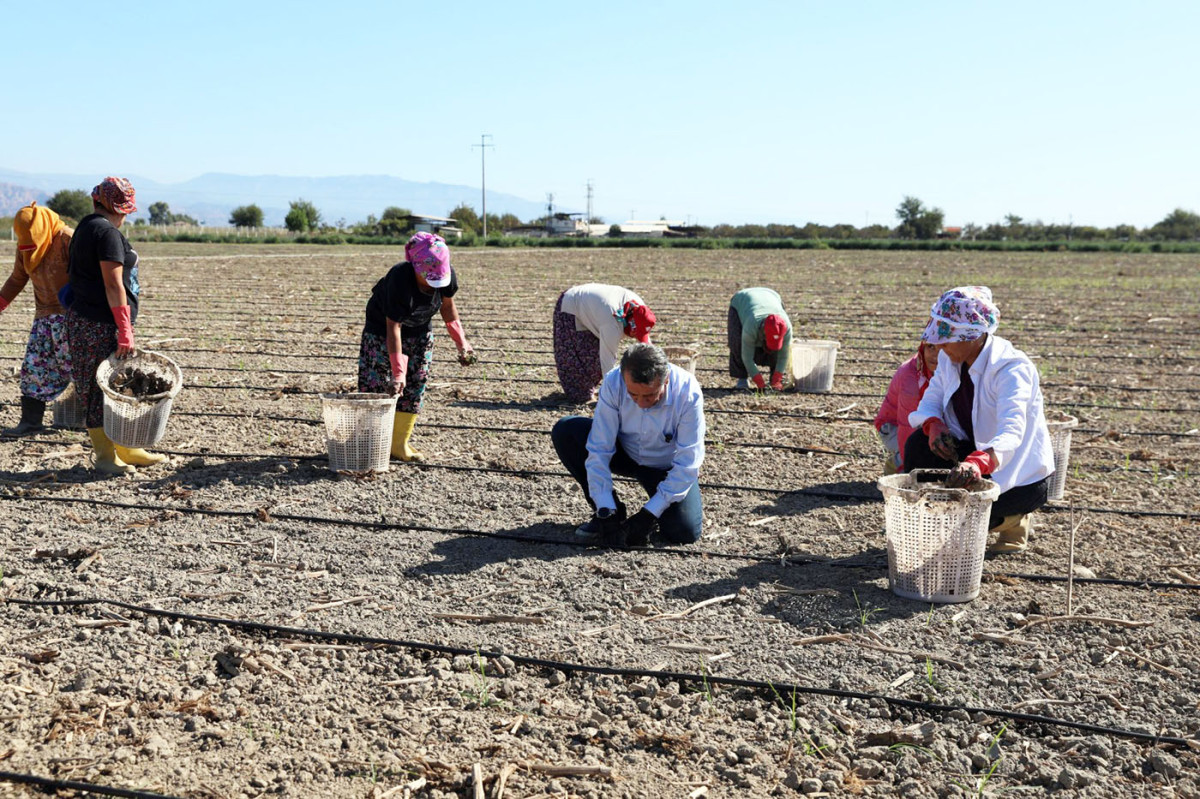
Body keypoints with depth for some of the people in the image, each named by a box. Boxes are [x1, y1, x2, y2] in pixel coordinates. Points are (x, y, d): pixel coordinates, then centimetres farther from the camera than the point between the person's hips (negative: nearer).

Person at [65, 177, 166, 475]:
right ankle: (106, 457, 8)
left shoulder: (85, 228, 17)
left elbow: (71, 275, 22)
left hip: (82, 317, 10)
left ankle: (125, 450, 24)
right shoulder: (108, 232, -14)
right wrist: (125, 331, -20)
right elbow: (113, 284, -19)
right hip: (103, 324, -10)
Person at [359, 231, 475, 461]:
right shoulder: (399, 279, -37)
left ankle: (399, 444, 9)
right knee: (375, 384, -5)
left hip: (420, 331, 5)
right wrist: (398, 371, -38)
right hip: (381, 328, -5)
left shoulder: (448, 275, -23)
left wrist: (461, 343, -2)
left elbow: (447, 306, -2)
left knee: (415, 387, 1)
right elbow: (393, 327, -36)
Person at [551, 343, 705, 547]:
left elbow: (687, 464, -26)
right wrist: (606, 513, -30)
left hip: (668, 467, -2)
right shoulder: (613, 383, -27)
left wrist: (648, 515, -28)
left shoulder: (688, 393, -31)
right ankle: (613, 511, -8)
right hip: (625, 455, 2)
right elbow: (598, 449, -25)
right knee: (565, 431, -21)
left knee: (685, 532, -25)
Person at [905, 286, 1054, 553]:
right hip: (974, 450, 7)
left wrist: (977, 462, -62)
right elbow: (930, 401, 3)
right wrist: (933, 425, -23)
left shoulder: (1012, 368, -28)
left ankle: (1014, 521, 8)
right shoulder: (950, 358, -5)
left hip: (1021, 474, -6)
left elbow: (1011, 432, -42)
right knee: (919, 443, -18)